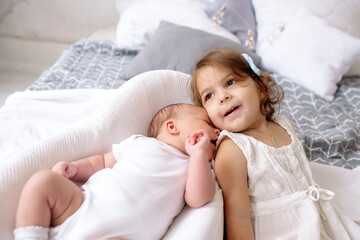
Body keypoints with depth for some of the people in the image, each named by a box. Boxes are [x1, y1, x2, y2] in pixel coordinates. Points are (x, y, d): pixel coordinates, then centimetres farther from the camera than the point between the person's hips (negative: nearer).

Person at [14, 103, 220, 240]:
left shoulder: (192, 167, 16)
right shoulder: (139, 143, 19)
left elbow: (199, 200, -4)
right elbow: (101, 163, 24)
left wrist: (199, 153, -6)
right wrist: (74, 168, 5)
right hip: (81, 207, 3)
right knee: (44, 180, -12)